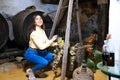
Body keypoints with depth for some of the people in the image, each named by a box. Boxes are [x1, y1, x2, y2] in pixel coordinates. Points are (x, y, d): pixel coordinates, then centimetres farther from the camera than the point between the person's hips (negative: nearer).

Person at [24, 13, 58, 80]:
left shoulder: (42, 31, 3)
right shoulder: (34, 33, -25)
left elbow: (47, 42, 6)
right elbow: (41, 46, -28)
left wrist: (56, 44, -9)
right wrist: (52, 40, -21)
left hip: (39, 52, 9)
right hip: (31, 53, -8)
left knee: (52, 56, -2)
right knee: (44, 62, -27)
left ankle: (38, 69, 13)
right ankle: (30, 71, 0)